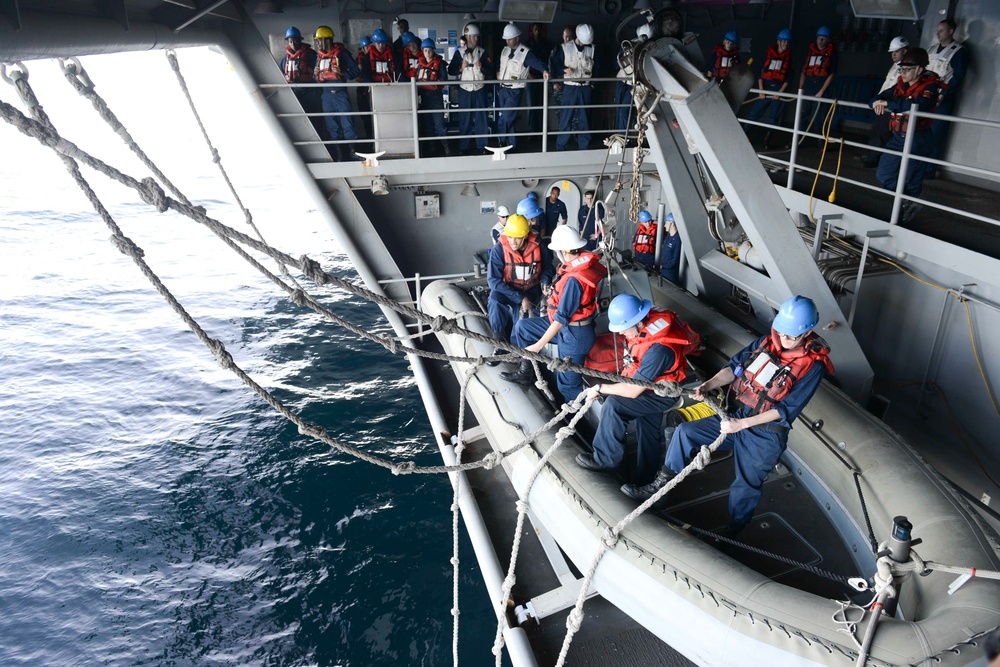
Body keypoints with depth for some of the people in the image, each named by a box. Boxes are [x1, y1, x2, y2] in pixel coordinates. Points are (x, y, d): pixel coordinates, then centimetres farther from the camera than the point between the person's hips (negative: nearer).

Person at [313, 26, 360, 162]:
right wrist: (317, 76, -2)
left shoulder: (341, 52, -4)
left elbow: (355, 71, -5)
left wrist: (342, 74, -19)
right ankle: (339, 155, 16)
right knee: (332, 127, 8)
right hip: (326, 93, 6)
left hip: (340, 93, -6)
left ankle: (354, 152, -2)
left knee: (347, 124, -8)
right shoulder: (319, 55, 13)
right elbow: (316, 74, 21)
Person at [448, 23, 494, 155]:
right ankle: (463, 147, 9)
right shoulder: (459, 52, 1)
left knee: (481, 118, 4)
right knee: (464, 119, 2)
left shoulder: (482, 52, 5)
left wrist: (481, 67, -18)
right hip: (465, 90, -1)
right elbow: (450, 71, 0)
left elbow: (490, 70, 1)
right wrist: (461, 68, -17)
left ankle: (482, 146, 13)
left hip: (479, 90, 1)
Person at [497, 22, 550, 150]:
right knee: (509, 120, 11)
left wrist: (544, 70, -41)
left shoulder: (526, 53, -11)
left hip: (515, 91, -6)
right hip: (502, 89, 6)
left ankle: (502, 143, 3)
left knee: (504, 120, -10)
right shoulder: (505, 50, 10)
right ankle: (511, 145, 18)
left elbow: (537, 63, -23)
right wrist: (498, 72, 11)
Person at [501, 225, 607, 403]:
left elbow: (561, 317, -26)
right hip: (567, 324, 10)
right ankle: (526, 372, 26)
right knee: (522, 327, 15)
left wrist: (538, 345, -19)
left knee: (568, 383, 3)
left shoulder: (574, 279, -32)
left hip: (574, 334, -10)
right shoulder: (586, 261, -5)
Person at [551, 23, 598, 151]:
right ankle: (560, 147, 4)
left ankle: (584, 147, 13)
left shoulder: (592, 49, 6)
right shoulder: (565, 47, -2)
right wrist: (565, 69, -17)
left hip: (585, 88, 3)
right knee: (565, 118, -3)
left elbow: (595, 67, 15)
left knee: (584, 118, 6)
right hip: (570, 87, -2)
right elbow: (555, 64, 0)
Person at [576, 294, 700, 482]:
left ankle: (605, 459, -5)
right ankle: (646, 478, 35)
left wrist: (599, 389, -21)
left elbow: (632, 391, -31)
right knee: (648, 433, 18)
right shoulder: (650, 320, -16)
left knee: (613, 405, -22)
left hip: (663, 394, -8)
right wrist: (625, 375, 2)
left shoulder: (658, 350, -38)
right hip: (649, 382, 8)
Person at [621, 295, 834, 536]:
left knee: (745, 488, -7)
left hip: (765, 433, -5)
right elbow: (736, 365, 0)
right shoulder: (768, 341, -1)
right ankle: (659, 486, 10)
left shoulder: (812, 365, -16)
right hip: (738, 416, 6)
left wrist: (741, 424, -23)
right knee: (685, 432, -2)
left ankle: (731, 534, 17)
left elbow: (786, 410, -19)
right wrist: (709, 385, -18)